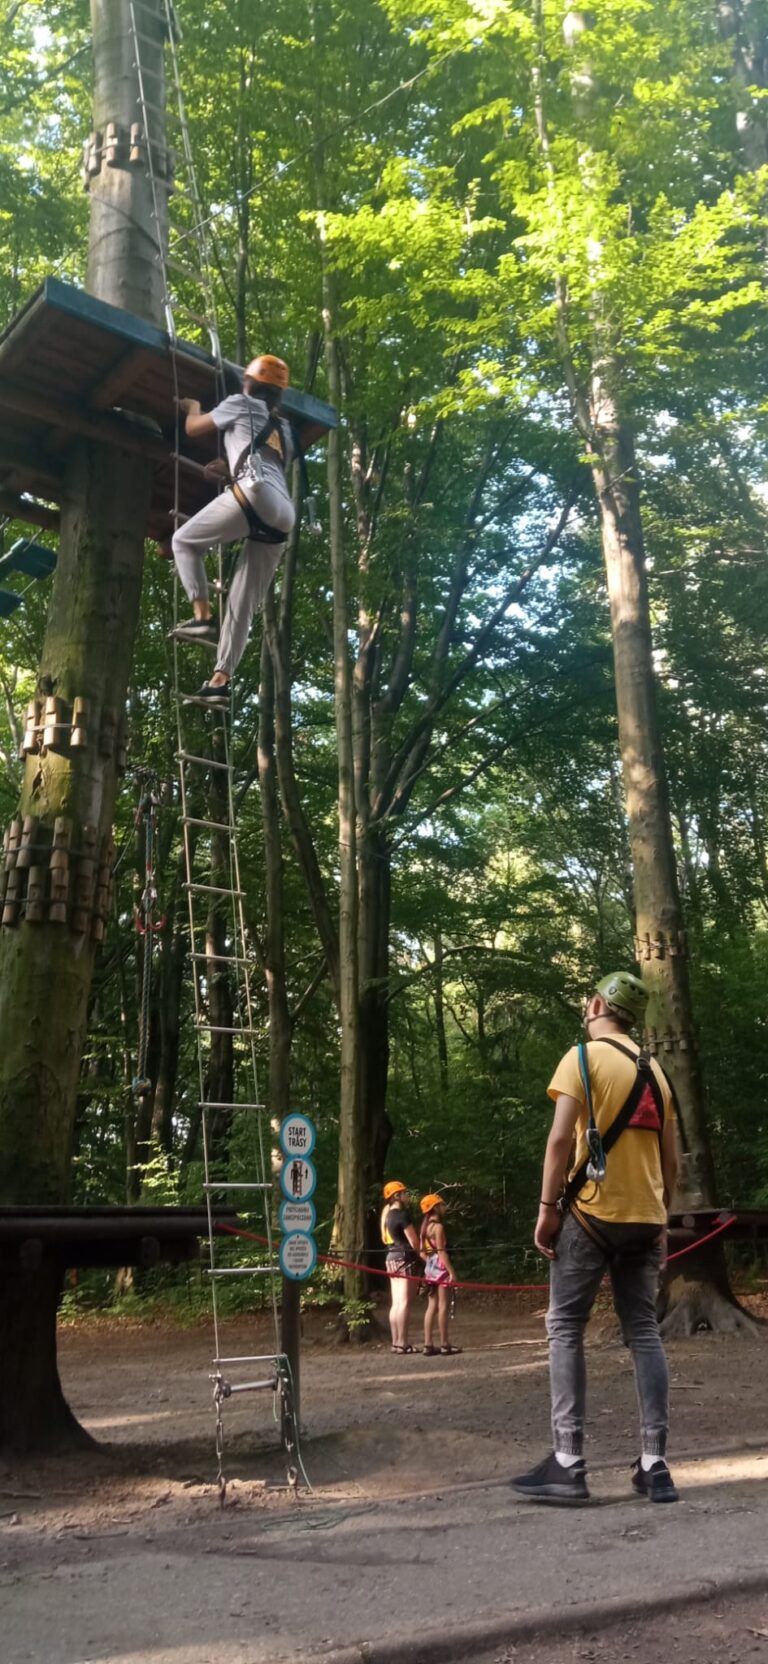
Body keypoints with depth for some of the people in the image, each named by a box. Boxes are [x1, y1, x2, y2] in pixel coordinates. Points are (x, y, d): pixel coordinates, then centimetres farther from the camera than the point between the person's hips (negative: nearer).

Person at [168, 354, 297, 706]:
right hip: (284, 513, 7)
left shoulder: (241, 404, 16)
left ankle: (202, 617, -6)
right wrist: (229, 466, 52)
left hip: (254, 495, -7)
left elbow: (193, 429, 23)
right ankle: (220, 680, -3)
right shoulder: (283, 428, 35)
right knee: (244, 602, 3)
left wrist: (192, 408, 43)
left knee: (184, 540, 11)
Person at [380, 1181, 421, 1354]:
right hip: (405, 1258, -9)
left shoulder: (387, 1215, 15)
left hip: (391, 1258, 9)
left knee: (396, 1304, 10)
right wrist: (420, 1255, 4)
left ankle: (396, 1342, 11)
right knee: (405, 1303, -8)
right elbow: (413, 1241, -14)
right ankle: (402, 1343, -10)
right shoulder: (402, 1214, -12)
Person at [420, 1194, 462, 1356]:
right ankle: (445, 1345, 0)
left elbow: (422, 1252, 13)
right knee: (443, 1306, -3)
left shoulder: (425, 1227, 13)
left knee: (432, 1306, 9)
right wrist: (451, 1271, -18)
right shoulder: (438, 1226, -13)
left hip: (430, 1268, 9)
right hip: (441, 1267, -9)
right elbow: (441, 1251, -19)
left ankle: (428, 1345, 9)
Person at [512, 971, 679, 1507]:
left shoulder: (583, 1057, -5)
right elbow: (670, 1158, 15)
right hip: (645, 1218, 6)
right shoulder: (656, 1070, 15)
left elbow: (561, 1138, -14)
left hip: (592, 1212, -6)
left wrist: (547, 1209, -10)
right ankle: (655, 1466, 7)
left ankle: (568, 1464, -2)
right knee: (644, 1334, 9)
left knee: (565, 1330, 1)